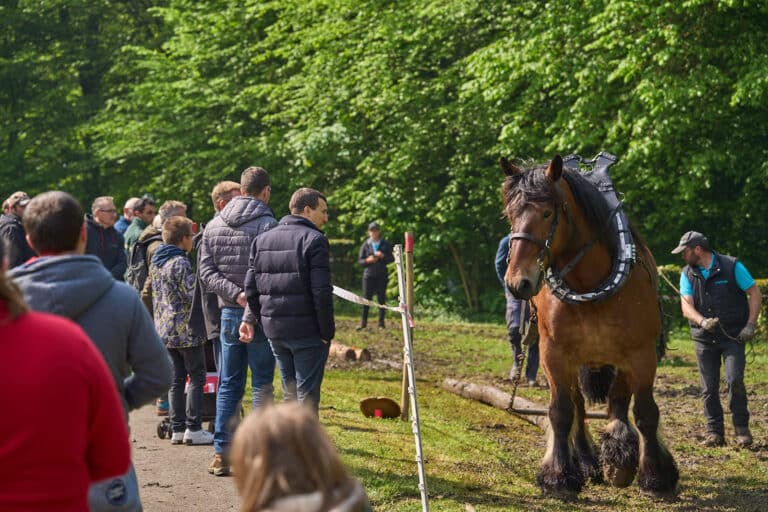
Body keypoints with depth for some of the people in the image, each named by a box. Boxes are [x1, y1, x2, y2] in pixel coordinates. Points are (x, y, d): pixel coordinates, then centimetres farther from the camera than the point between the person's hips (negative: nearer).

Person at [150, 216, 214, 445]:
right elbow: (192, 293, -16)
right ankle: (193, 428, -3)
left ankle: (177, 429, 10)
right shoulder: (180, 263, -15)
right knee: (197, 377, 0)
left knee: (176, 379, 10)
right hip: (185, 329, -8)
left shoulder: (156, 263, 11)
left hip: (164, 329, 8)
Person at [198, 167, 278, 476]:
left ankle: (221, 453, 10)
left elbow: (206, 272, 1)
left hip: (228, 313, 5)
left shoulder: (213, 226, 7)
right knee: (262, 384, 2)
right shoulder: (267, 225, -12)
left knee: (229, 384, 11)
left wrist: (235, 294, -8)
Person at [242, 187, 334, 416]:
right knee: (307, 395, -1)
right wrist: (327, 331, -9)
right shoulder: (314, 240, -10)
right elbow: (322, 292, -16)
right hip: (307, 331, -6)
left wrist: (258, 320, 13)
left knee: (289, 394, 16)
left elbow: (251, 288, 8)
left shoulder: (262, 239, 11)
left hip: (274, 330, 6)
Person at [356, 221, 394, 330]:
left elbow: (392, 259, 5)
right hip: (368, 274, 0)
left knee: (381, 298, 1)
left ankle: (381, 323, 8)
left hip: (382, 275, 0)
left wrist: (383, 256, -14)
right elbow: (360, 260, 6)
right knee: (366, 298, -2)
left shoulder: (386, 244, 6)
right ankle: (363, 322, 7)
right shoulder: (365, 245, 6)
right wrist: (368, 260, -14)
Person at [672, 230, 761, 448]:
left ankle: (742, 428, -1)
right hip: (704, 338, 4)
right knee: (709, 388, 3)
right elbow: (686, 305, -7)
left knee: (734, 380, -16)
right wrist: (702, 321, -28)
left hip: (733, 336, -4)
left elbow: (755, 293, -2)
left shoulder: (732, 266, -6)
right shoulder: (687, 274, 3)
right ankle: (714, 432, 13)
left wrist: (750, 326, -10)